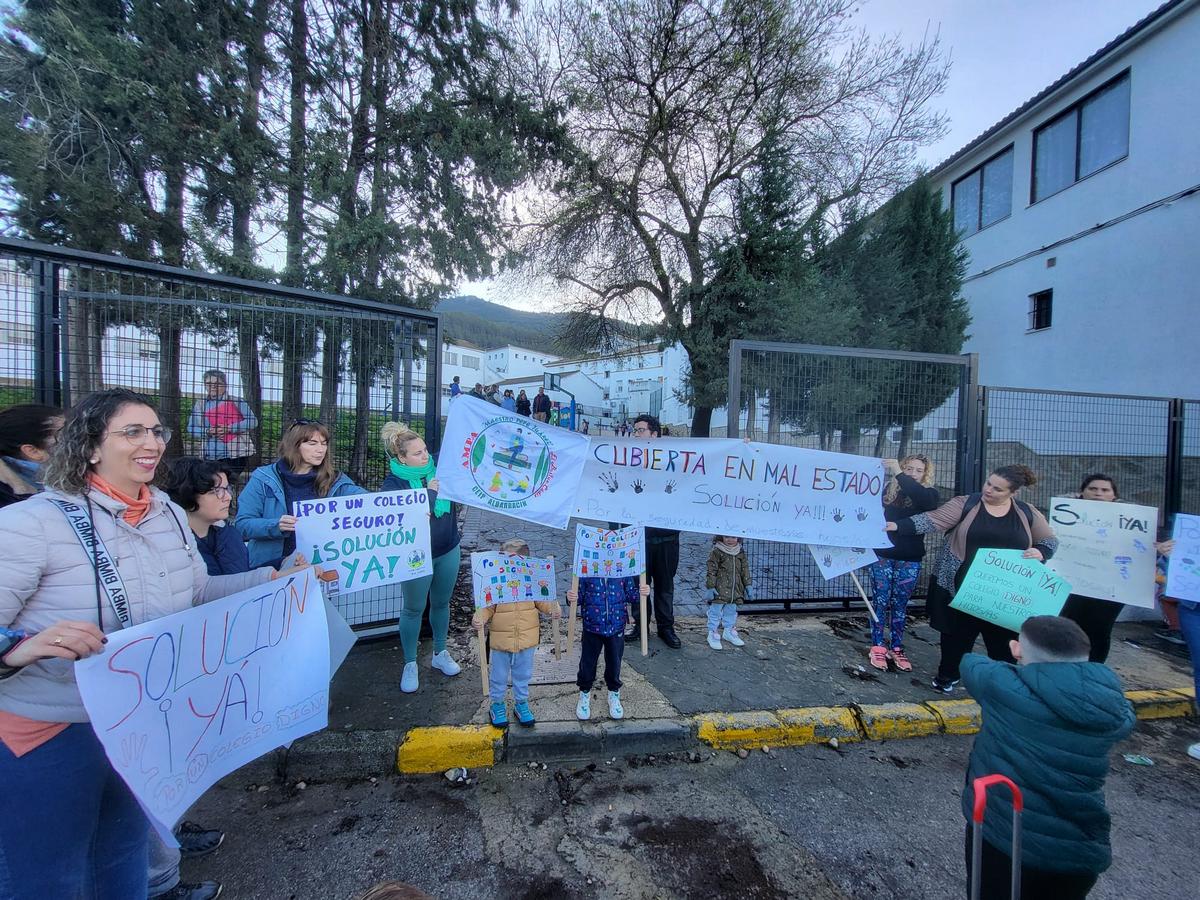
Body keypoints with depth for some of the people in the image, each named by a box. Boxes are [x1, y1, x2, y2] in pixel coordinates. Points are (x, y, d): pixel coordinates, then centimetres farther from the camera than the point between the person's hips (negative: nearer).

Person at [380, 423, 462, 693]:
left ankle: (440, 654, 39)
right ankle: (410, 664, 31)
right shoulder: (393, 484, -16)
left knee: (441, 603, 19)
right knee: (414, 608, 11)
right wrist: (430, 493, -27)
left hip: (449, 551, 4)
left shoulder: (439, 466, -7)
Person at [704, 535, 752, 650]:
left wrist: (748, 586, 10)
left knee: (731, 611, 17)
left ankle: (729, 631, 34)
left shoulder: (741, 553, 5)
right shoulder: (716, 552, -11)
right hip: (720, 590, -5)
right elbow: (711, 571, -11)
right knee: (715, 610, 2)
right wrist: (710, 587, -13)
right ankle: (713, 634, 14)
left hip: (735, 590, 5)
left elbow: (745, 570, 12)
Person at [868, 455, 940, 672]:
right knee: (880, 601, 5)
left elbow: (920, 495, -26)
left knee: (900, 605, 10)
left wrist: (898, 473, -30)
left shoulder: (929, 494, -2)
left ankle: (896, 648, 21)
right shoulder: (887, 490, 1)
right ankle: (878, 647, 14)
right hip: (882, 554, 0)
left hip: (909, 559, 0)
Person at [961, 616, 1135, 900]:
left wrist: (1021, 662, 22)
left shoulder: (1003, 685, -20)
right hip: (1081, 855, 4)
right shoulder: (1115, 709, -8)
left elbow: (971, 664, 2)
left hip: (1002, 841, -4)